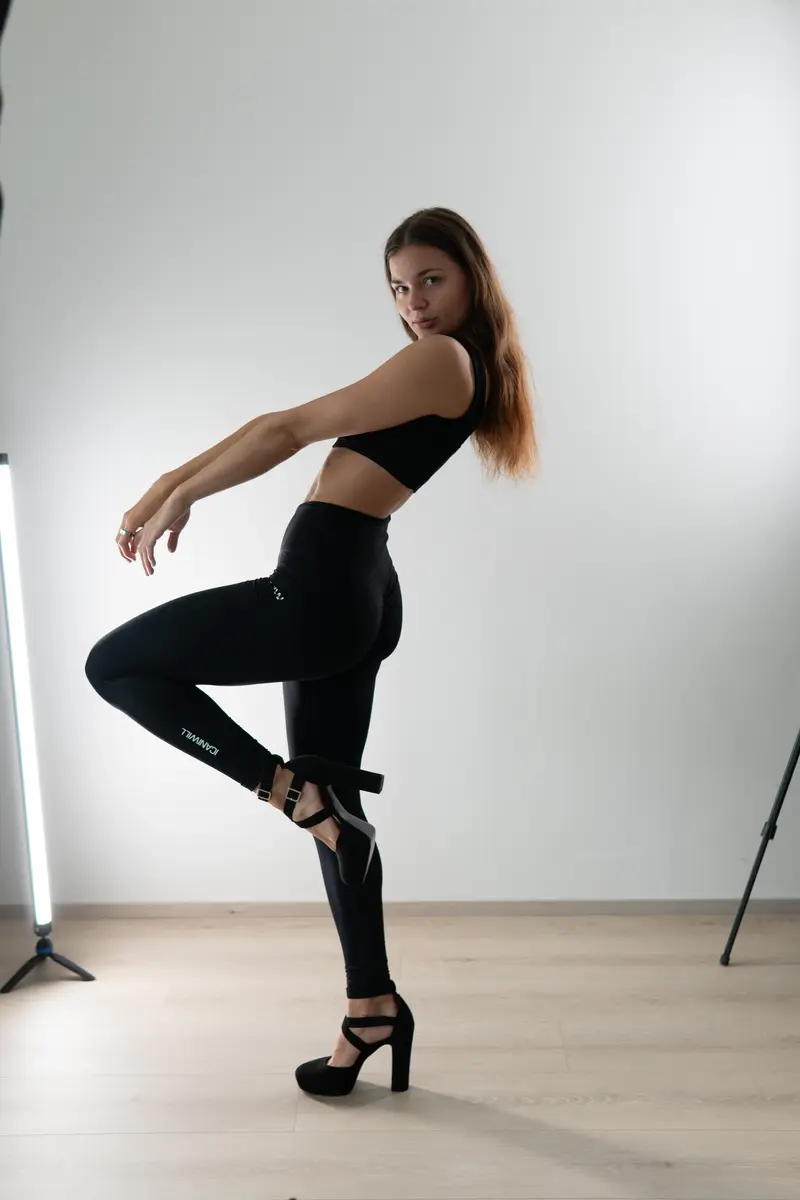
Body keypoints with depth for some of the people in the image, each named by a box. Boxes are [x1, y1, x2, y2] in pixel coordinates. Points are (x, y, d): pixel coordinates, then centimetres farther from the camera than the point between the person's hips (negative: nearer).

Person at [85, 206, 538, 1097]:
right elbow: (294, 430, 16)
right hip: (357, 594, 10)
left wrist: (180, 498, 1)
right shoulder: (465, 368, 20)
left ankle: (290, 788, -2)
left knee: (114, 665, 2)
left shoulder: (440, 358, -9)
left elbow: (289, 430, -10)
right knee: (333, 809, 16)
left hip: (320, 588, -10)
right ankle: (373, 1010, 25)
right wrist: (173, 484, 15)